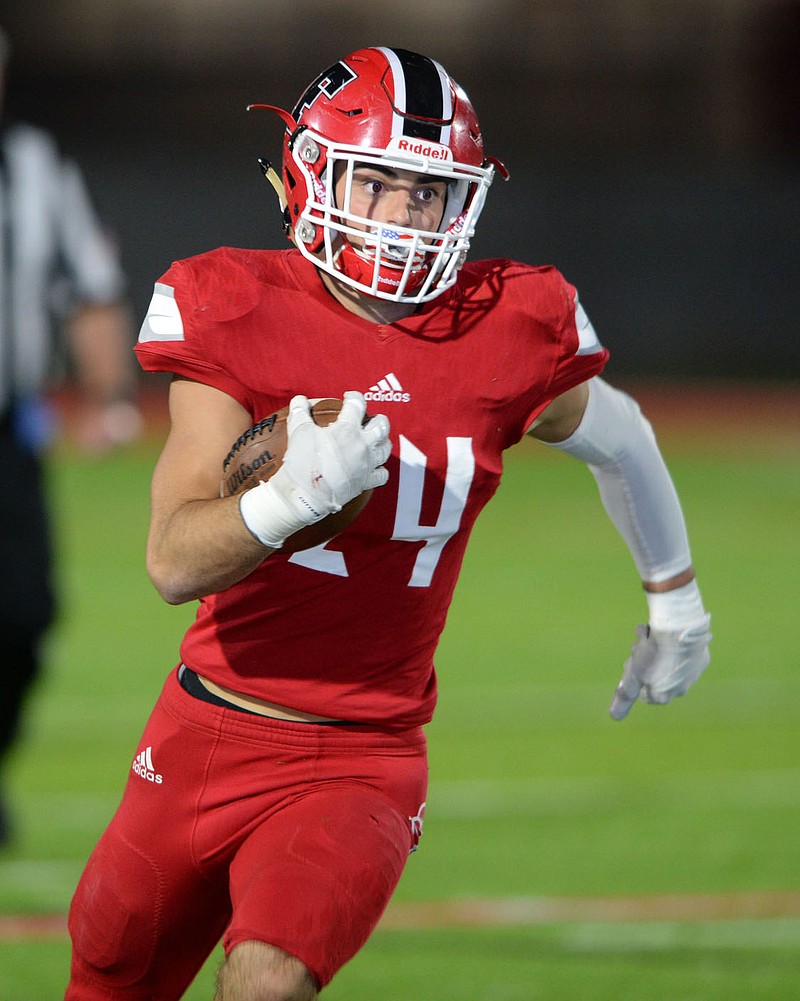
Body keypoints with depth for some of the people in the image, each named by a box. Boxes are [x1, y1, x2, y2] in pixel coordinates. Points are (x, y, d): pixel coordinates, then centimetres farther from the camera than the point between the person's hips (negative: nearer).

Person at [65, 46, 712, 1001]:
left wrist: (677, 602, 30)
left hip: (362, 765, -1)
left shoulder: (507, 332, -7)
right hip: (206, 739, 1)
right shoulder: (238, 313, -10)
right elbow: (175, 562, -16)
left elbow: (618, 439, 16)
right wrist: (287, 499, -36)